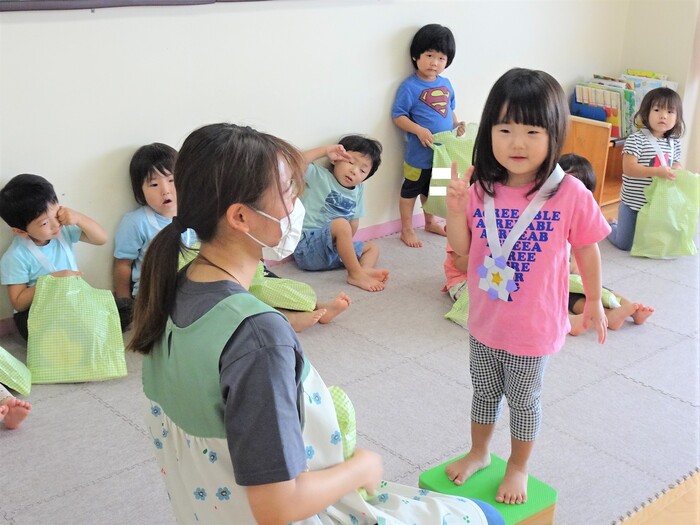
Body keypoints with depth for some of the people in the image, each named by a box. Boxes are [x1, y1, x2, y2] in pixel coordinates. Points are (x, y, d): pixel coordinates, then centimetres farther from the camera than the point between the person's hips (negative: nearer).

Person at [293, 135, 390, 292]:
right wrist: (325, 150, -17)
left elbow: (353, 225, 12)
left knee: (372, 247, 9)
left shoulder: (358, 190, 13)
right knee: (341, 223, -30)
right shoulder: (319, 176, -5)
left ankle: (365, 269, -24)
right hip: (308, 247, -8)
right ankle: (355, 273, -28)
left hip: (335, 248, 8)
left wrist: (346, 242, -5)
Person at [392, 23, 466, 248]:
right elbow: (398, 116, -15)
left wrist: (457, 125, 2)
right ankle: (407, 231, 19)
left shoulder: (445, 84, 5)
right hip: (419, 152, -6)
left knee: (432, 189, 23)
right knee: (411, 190, 8)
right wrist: (419, 130, -26)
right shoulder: (409, 87, -15)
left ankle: (430, 222, 41)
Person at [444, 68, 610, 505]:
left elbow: (587, 250, -7)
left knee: (523, 401, 17)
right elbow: (462, 248, -2)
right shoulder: (481, 189, -12)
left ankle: (518, 467, 43)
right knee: (485, 391, 25)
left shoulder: (570, 194, -21)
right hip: (485, 320, 3)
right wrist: (455, 210, -20)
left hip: (534, 326, -3)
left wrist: (594, 301, 4)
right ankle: (479, 453, 50)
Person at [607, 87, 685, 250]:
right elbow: (628, 168, -23)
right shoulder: (636, 139, -16)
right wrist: (658, 172, -32)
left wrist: (678, 170, -11)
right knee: (624, 245, 3)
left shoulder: (674, 143, 3)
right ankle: (610, 226, 35)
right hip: (633, 203, -5)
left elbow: (676, 164, 15)